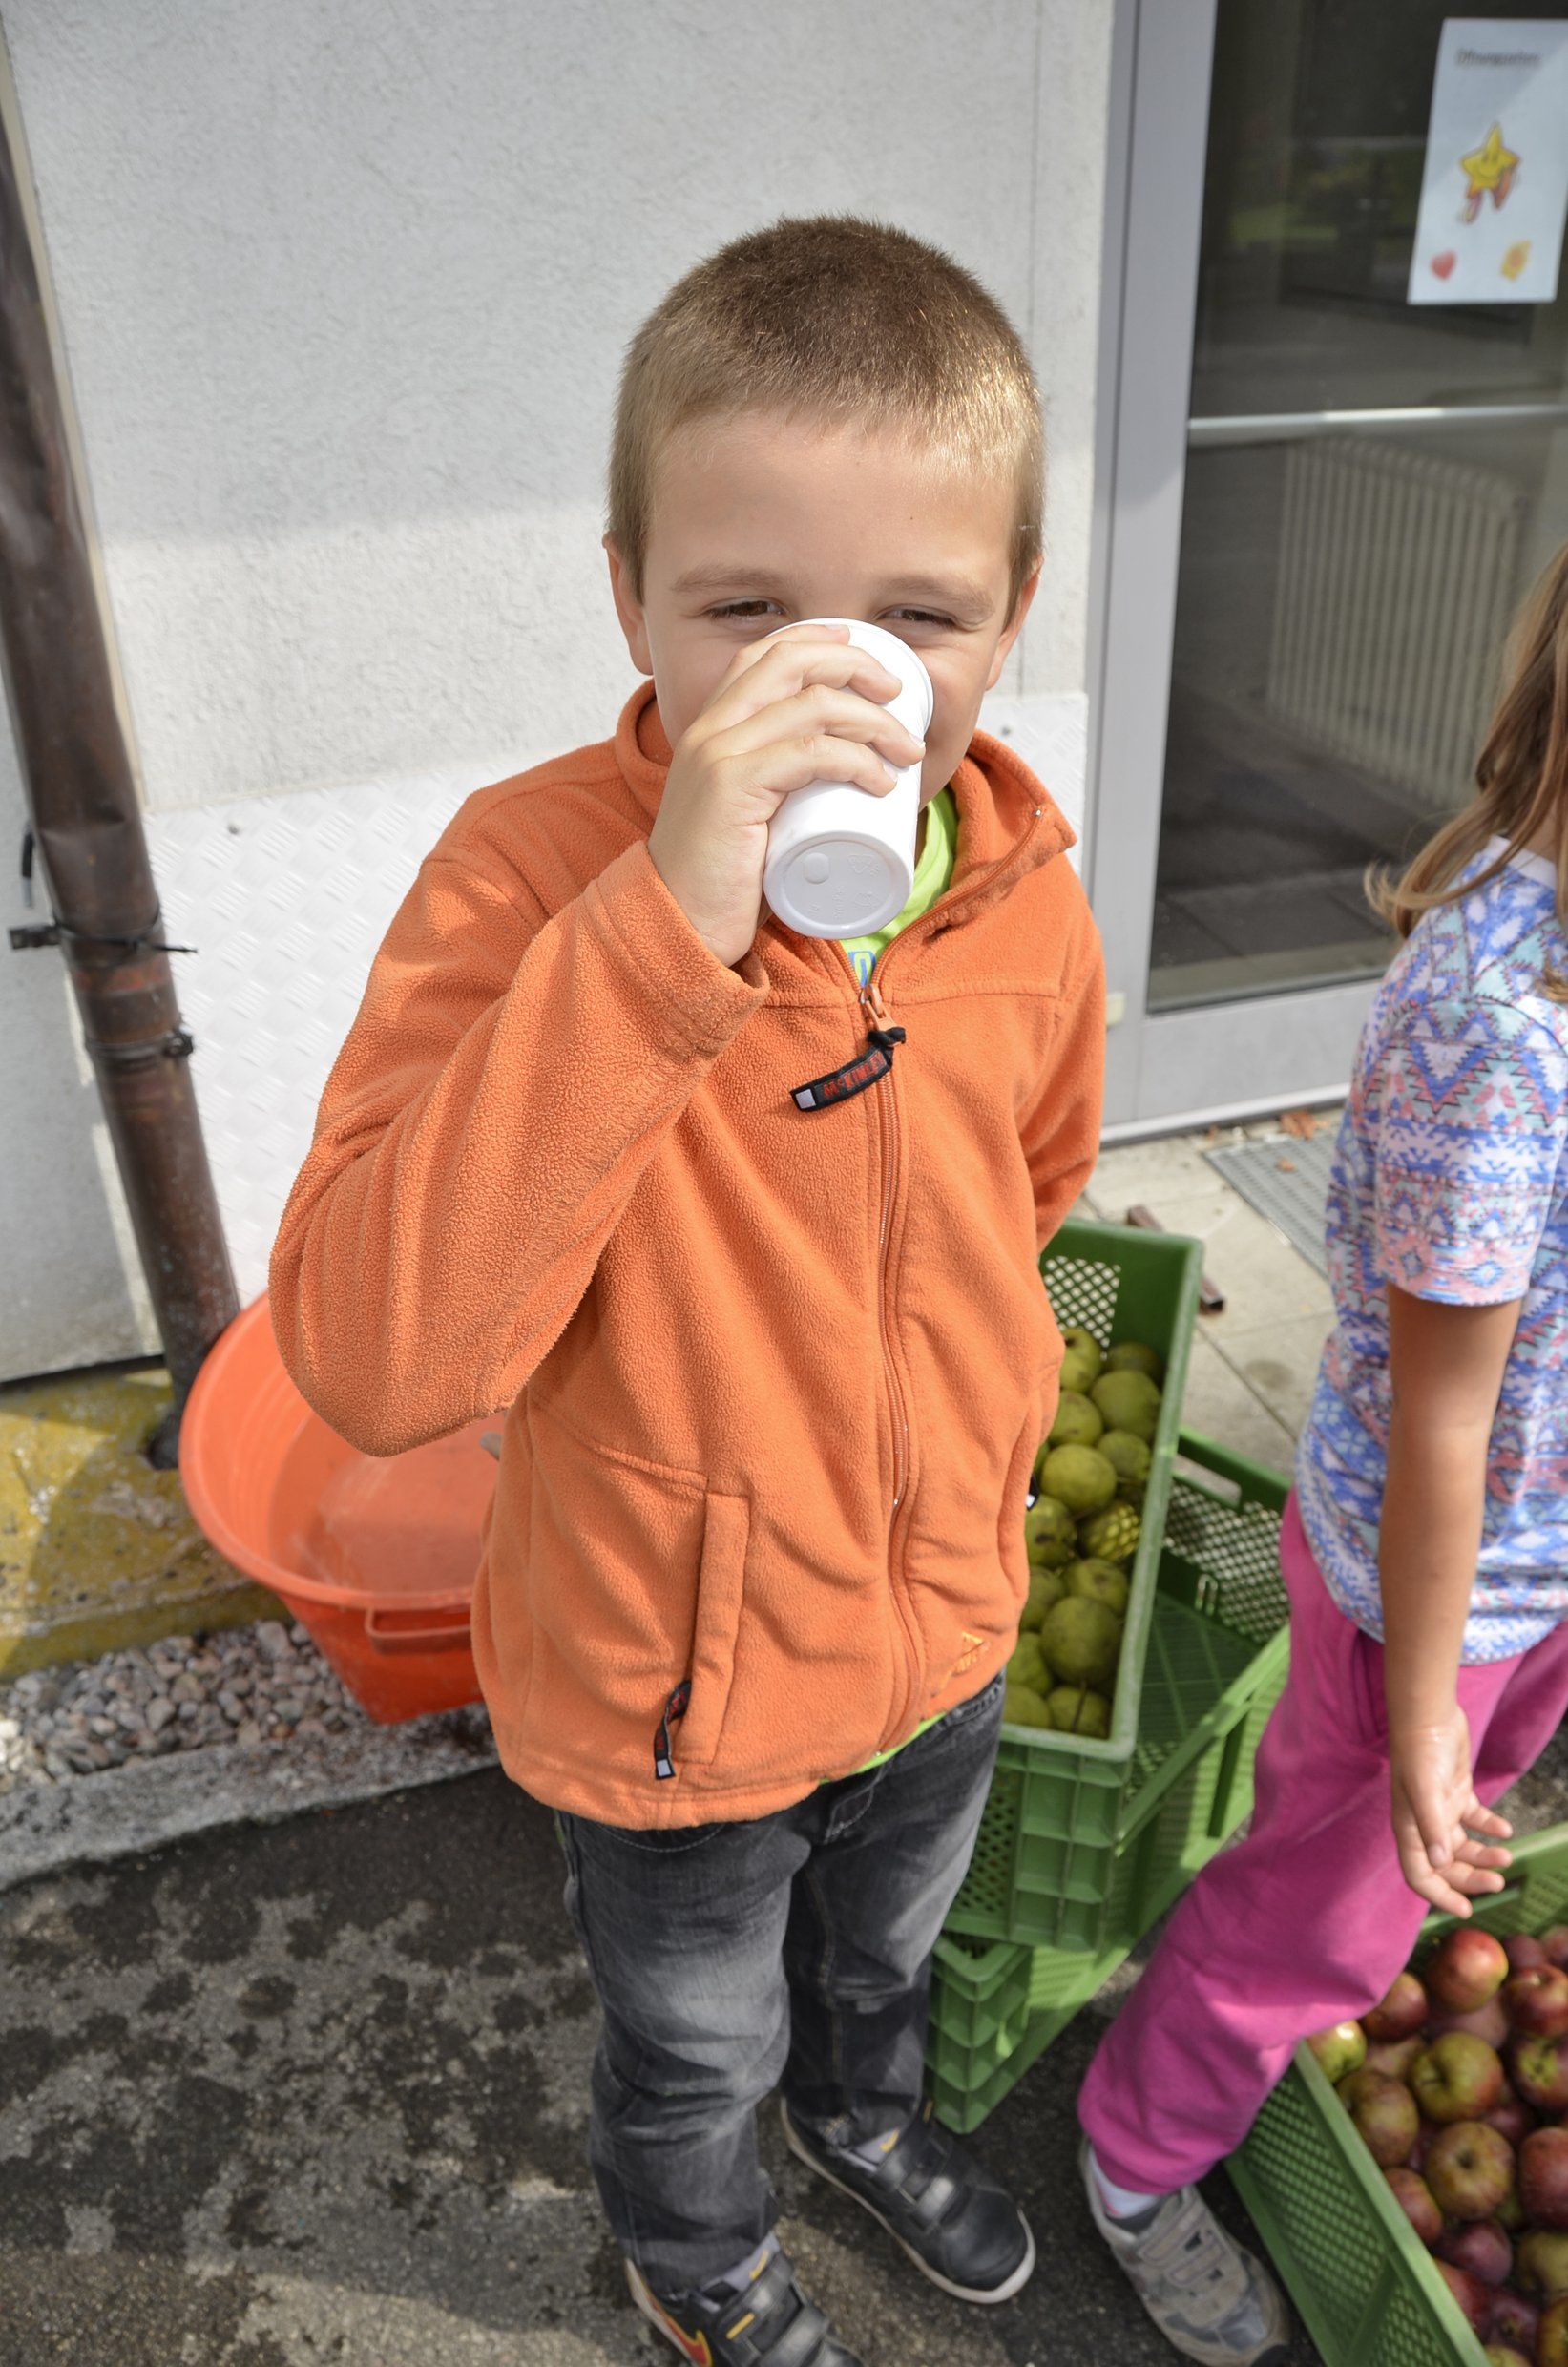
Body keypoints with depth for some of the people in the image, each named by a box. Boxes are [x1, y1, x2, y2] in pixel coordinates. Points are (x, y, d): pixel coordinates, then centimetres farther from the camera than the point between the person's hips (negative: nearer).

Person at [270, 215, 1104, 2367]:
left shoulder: (1027, 893, -14)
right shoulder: (534, 875, -29)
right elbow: (368, 1362, -41)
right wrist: (667, 923, -46)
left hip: (942, 1630, 4)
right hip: (672, 1695, -4)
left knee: (884, 1947, 35)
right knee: (699, 2049, 28)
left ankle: (863, 2109, 71)